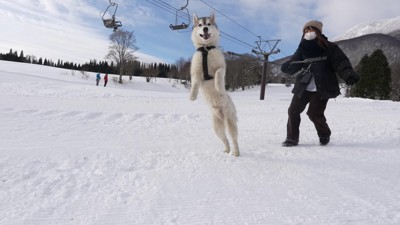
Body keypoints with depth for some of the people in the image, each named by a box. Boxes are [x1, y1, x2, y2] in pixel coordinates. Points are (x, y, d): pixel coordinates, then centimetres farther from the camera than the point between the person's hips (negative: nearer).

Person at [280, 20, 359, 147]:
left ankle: (324, 135, 21)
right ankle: (292, 138, 12)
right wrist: (287, 66, -18)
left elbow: (340, 62, -8)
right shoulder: (302, 49, 11)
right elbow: (293, 66, 6)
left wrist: (349, 76, -24)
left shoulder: (329, 48, 0)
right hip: (303, 87, 4)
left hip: (322, 89, -4)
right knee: (293, 110, -2)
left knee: (314, 113, -9)